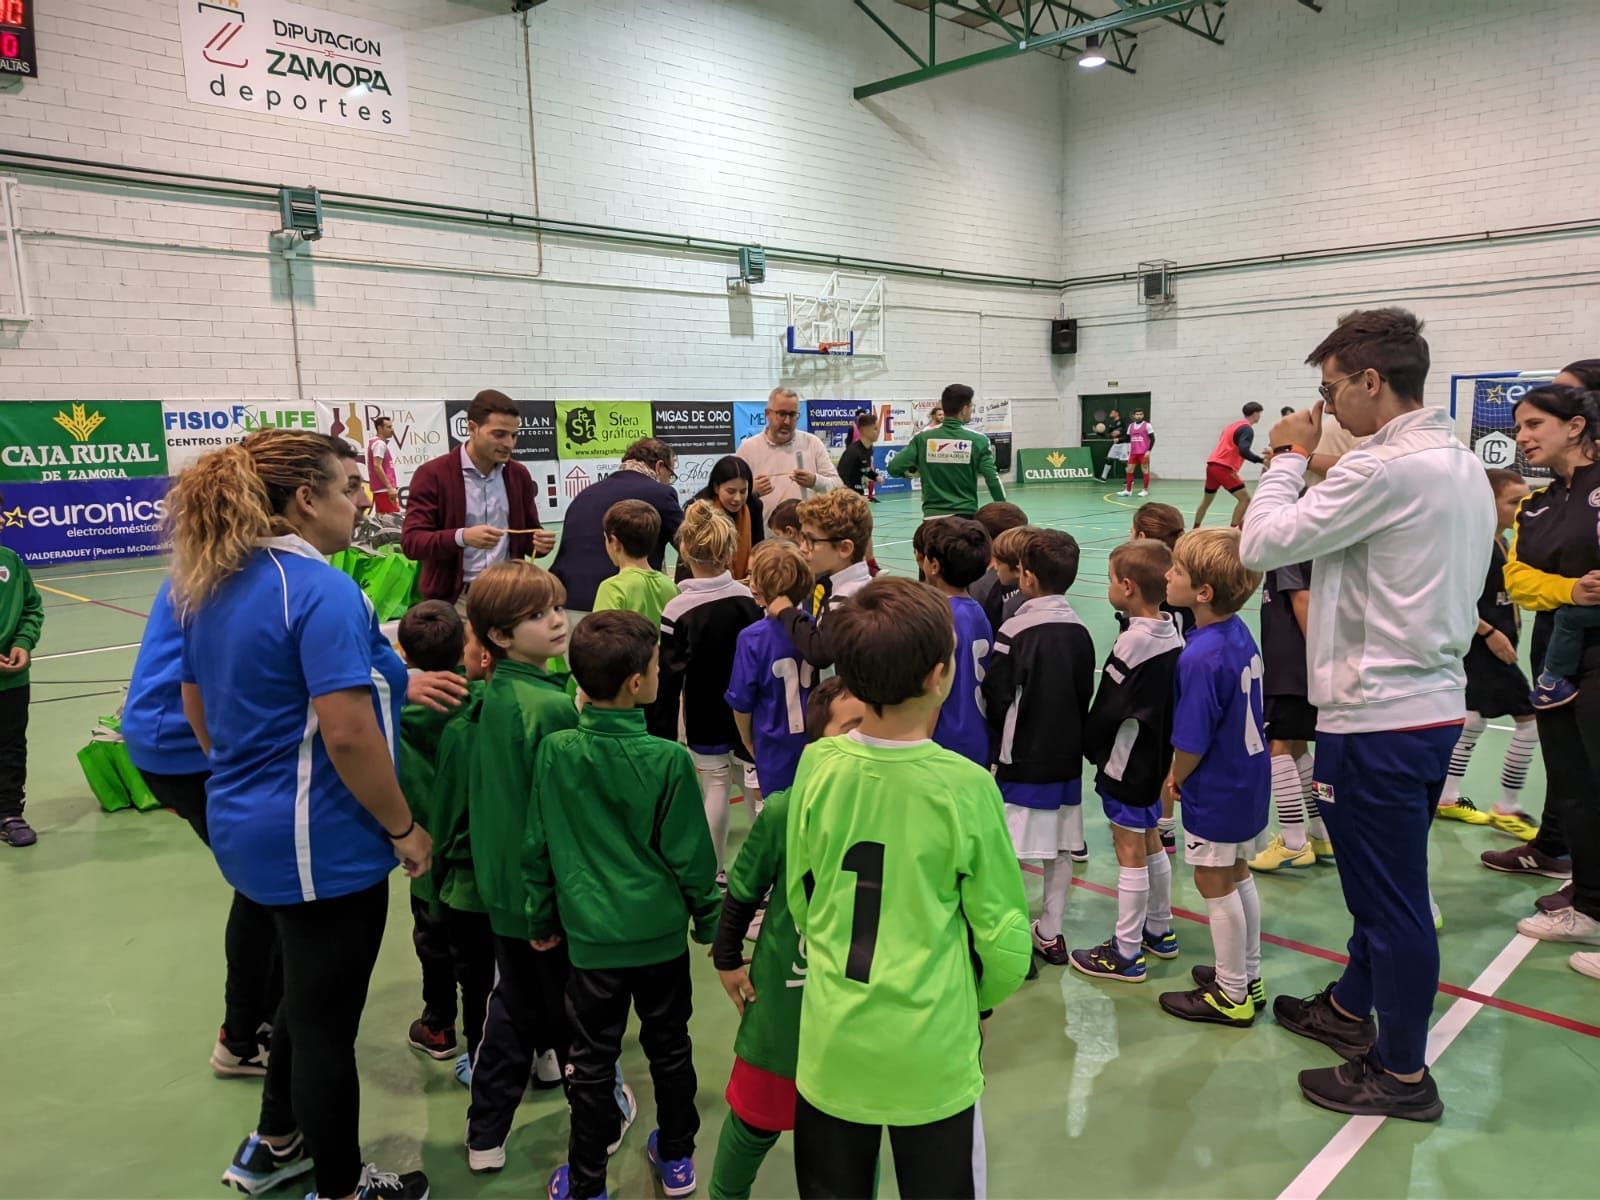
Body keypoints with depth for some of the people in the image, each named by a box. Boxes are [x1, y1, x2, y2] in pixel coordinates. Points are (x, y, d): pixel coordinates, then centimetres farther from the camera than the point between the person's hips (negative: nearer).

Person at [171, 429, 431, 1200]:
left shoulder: (212, 586, 5)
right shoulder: (321, 590, -23)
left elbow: (199, 711, 14)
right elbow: (348, 735, -28)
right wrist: (403, 827, -15)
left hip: (250, 826, 9)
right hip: (322, 841, -9)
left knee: (310, 992, 27)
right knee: (327, 1017, 8)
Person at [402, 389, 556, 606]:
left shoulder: (519, 475, 10)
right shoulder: (433, 474, -5)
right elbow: (411, 541, -11)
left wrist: (539, 543, -8)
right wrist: (461, 537, -27)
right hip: (453, 600, -4)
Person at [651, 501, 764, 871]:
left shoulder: (677, 610, -17)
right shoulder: (751, 599, -8)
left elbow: (668, 681, -14)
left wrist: (661, 738, -5)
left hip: (705, 723, -2)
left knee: (715, 790, 11)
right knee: (757, 791, 11)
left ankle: (713, 872, 23)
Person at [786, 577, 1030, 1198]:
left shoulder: (817, 765, -12)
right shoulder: (964, 786, -19)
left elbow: (800, 897, 1)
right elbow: (1002, 929, -9)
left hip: (830, 1040, 3)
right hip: (931, 1050, -2)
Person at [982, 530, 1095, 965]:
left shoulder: (1015, 631, -17)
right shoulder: (1079, 630, 0)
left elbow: (996, 699, -13)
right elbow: (1086, 696, 8)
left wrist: (997, 747, 4)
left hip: (1021, 758, -6)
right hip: (1066, 756, 6)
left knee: (1008, 849, 3)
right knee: (1061, 848, 13)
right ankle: (1050, 936, 25)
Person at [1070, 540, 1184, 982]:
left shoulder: (1133, 642, -23)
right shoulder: (1172, 633, 1)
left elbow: (1108, 710, -19)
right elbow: (1166, 700, 9)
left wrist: (1091, 747, -2)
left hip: (1125, 764, -9)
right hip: (1155, 759, 9)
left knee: (1130, 854, 0)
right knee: (1150, 844, 21)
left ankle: (1126, 953, 10)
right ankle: (1159, 931, 35)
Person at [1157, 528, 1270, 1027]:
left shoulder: (1201, 657, -29)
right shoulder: (1240, 634, -2)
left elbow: (1192, 742, -25)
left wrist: (1176, 779, -5)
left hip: (1215, 793, -9)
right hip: (1248, 782, 9)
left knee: (1215, 886, 7)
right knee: (1238, 877, 21)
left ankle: (1231, 996, 22)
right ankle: (1248, 977, 36)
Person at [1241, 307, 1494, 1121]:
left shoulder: (1385, 468, -20)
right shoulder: (1463, 465, 11)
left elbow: (1263, 544, -18)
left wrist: (1287, 458, -5)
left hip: (1377, 719, -10)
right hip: (1435, 702, 10)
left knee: (1392, 898, 4)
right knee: (1381, 881, 23)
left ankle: (1402, 1073, 19)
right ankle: (1351, 1008, 41)